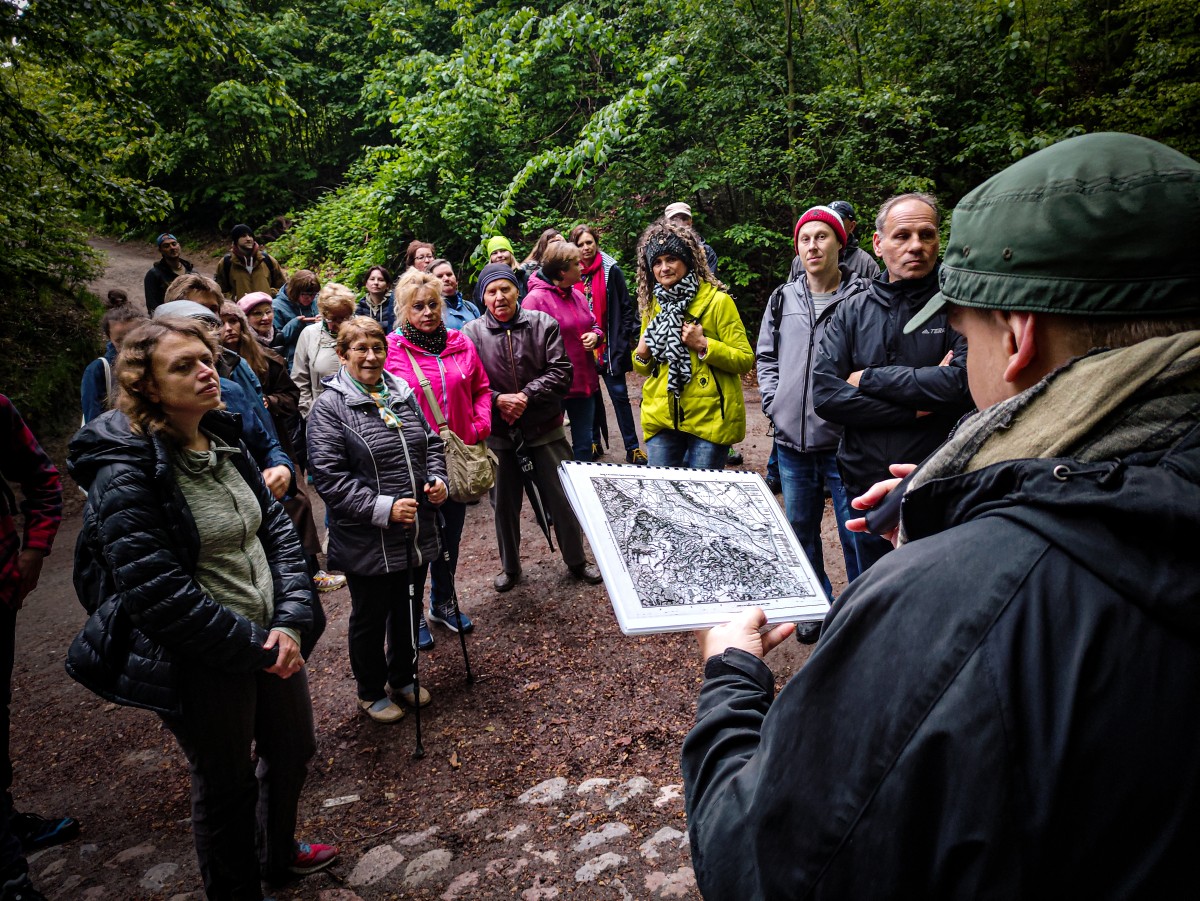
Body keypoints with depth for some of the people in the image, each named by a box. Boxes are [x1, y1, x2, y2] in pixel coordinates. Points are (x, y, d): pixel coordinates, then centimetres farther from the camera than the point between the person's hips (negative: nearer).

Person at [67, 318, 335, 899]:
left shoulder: (225, 443, 2)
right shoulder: (125, 471, -20)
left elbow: (277, 530, 2)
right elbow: (158, 592, -24)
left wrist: (291, 622, -11)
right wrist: (255, 646, -19)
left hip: (270, 641, 7)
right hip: (199, 664, -7)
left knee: (294, 750, 24)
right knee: (226, 784, 13)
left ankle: (278, 852, 53)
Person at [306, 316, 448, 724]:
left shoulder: (402, 393, 7)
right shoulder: (330, 406, -13)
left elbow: (430, 442, 17)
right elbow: (328, 477, -19)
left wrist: (437, 479, -2)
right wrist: (383, 508, -24)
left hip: (416, 533, 6)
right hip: (367, 541, -6)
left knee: (408, 609, 21)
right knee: (371, 616, 14)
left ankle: (403, 677, 44)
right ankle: (371, 692, 35)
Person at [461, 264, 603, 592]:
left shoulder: (543, 324, -5)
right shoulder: (472, 333, -5)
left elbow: (560, 372, -9)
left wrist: (527, 396, -18)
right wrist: (497, 400, -21)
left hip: (544, 428, 0)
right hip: (498, 432, 1)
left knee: (563, 499, 9)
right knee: (504, 504, 15)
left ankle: (576, 561, 31)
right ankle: (510, 567, 36)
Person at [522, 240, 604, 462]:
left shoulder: (577, 296, 9)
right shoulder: (535, 299, -14)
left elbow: (594, 326, 21)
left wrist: (595, 336, -3)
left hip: (585, 383, 7)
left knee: (584, 443, 17)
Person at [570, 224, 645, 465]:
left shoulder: (611, 270, -2)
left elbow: (626, 307, -2)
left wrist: (623, 340, -7)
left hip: (609, 345, -3)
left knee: (619, 395, -1)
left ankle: (633, 447, 4)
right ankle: (594, 441, 25)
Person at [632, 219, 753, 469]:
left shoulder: (717, 301, -4)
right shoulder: (652, 304, 12)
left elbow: (745, 360, -7)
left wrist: (704, 345, -19)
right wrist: (641, 353, -1)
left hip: (709, 418, -4)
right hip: (661, 418, 5)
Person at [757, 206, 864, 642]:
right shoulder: (782, 299, 9)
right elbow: (766, 356, 16)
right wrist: (773, 401, 5)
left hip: (843, 441, -5)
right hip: (791, 440, 5)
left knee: (855, 534, 5)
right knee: (800, 529, 17)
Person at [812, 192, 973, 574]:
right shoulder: (852, 312, 4)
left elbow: (966, 381, -20)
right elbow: (823, 394, -8)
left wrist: (869, 379, -13)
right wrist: (916, 409, -15)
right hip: (866, 488, 3)